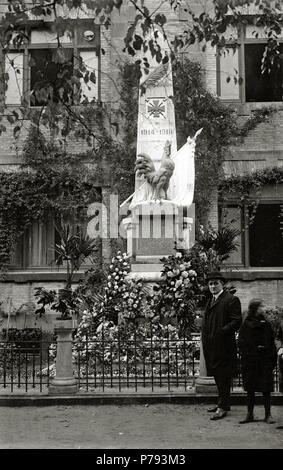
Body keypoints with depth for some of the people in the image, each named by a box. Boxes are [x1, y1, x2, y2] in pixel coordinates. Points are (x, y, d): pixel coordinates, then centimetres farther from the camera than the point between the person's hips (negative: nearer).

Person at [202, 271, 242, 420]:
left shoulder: (231, 300, -9)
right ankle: (222, 402, 26)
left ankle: (223, 407, 0)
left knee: (223, 376, -4)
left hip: (224, 345, -9)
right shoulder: (211, 301, 19)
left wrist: (221, 332, -20)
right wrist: (205, 337, 13)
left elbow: (237, 321, -15)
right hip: (212, 345, 9)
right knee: (217, 375, 15)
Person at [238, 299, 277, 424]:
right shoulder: (245, 326, 0)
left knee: (266, 390, 2)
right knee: (250, 390, 6)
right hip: (250, 362, -1)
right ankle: (250, 415, 16)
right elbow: (241, 344, -1)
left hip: (265, 362, 1)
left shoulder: (266, 325, 7)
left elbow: (272, 344, 8)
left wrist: (273, 360, 2)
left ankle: (268, 415, 11)